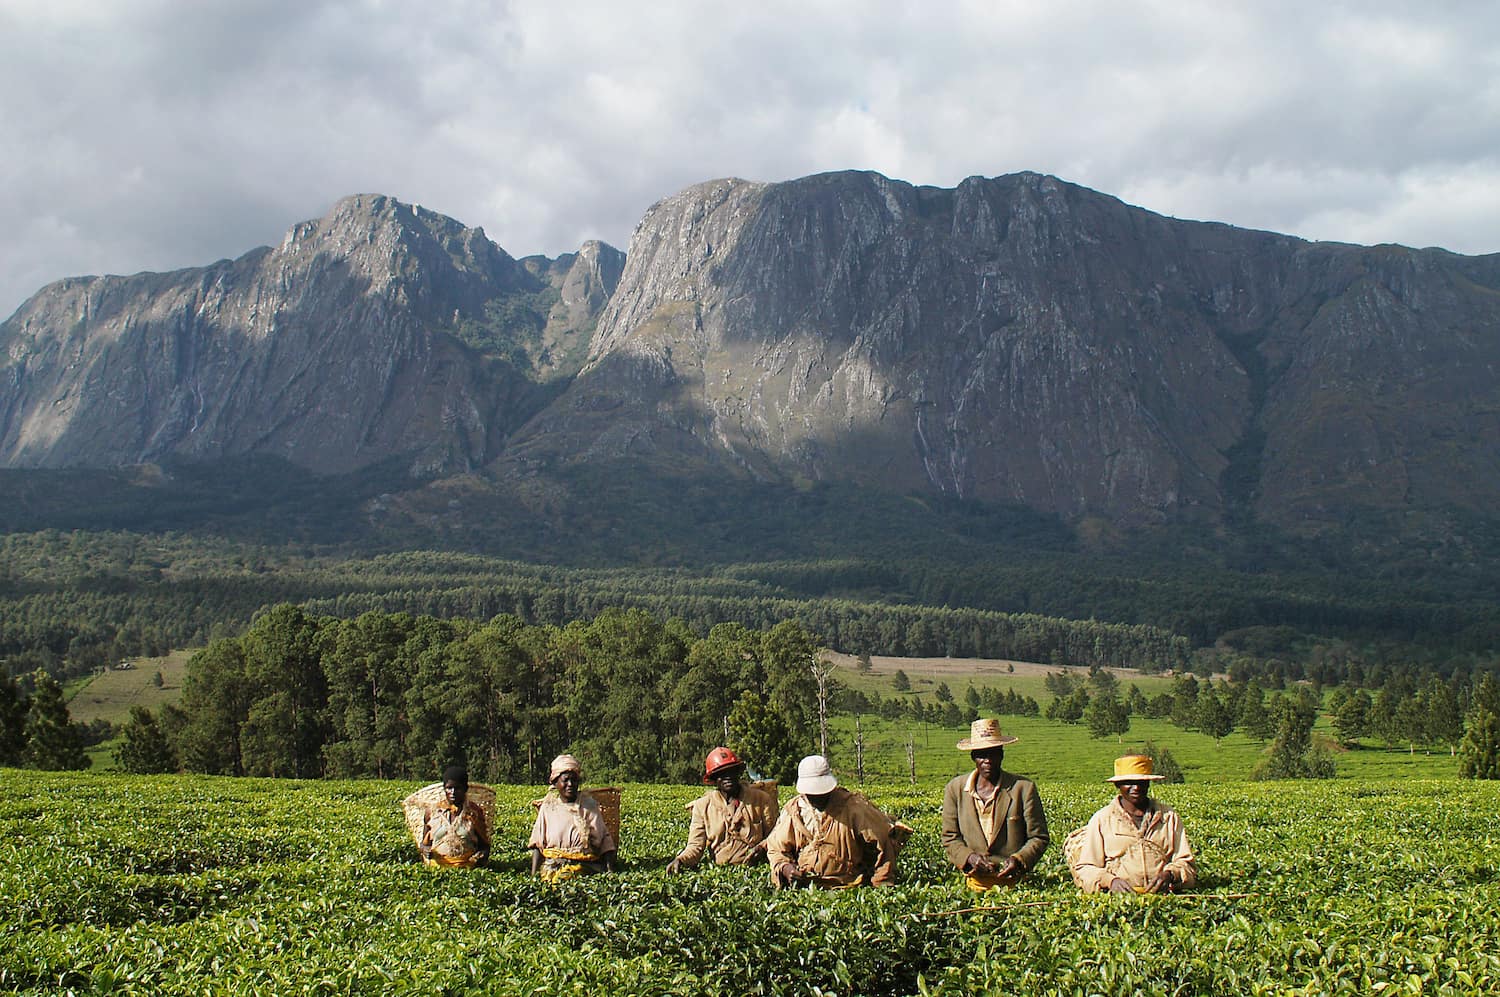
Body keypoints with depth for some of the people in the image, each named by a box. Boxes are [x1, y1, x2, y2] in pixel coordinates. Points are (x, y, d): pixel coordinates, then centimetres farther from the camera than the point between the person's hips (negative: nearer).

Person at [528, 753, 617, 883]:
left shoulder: (589, 805, 7)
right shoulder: (548, 807, 10)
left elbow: (605, 839, 5)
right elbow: (537, 844, 10)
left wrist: (610, 871, -7)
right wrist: (534, 874, -2)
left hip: (585, 868, -1)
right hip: (553, 867, 1)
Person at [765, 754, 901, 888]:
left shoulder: (853, 808, -3)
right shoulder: (792, 810, 9)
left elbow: (885, 842, 2)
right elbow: (776, 849, 20)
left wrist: (882, 885, 4)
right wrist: (785, 868, -3)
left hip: (848, 887, -3)